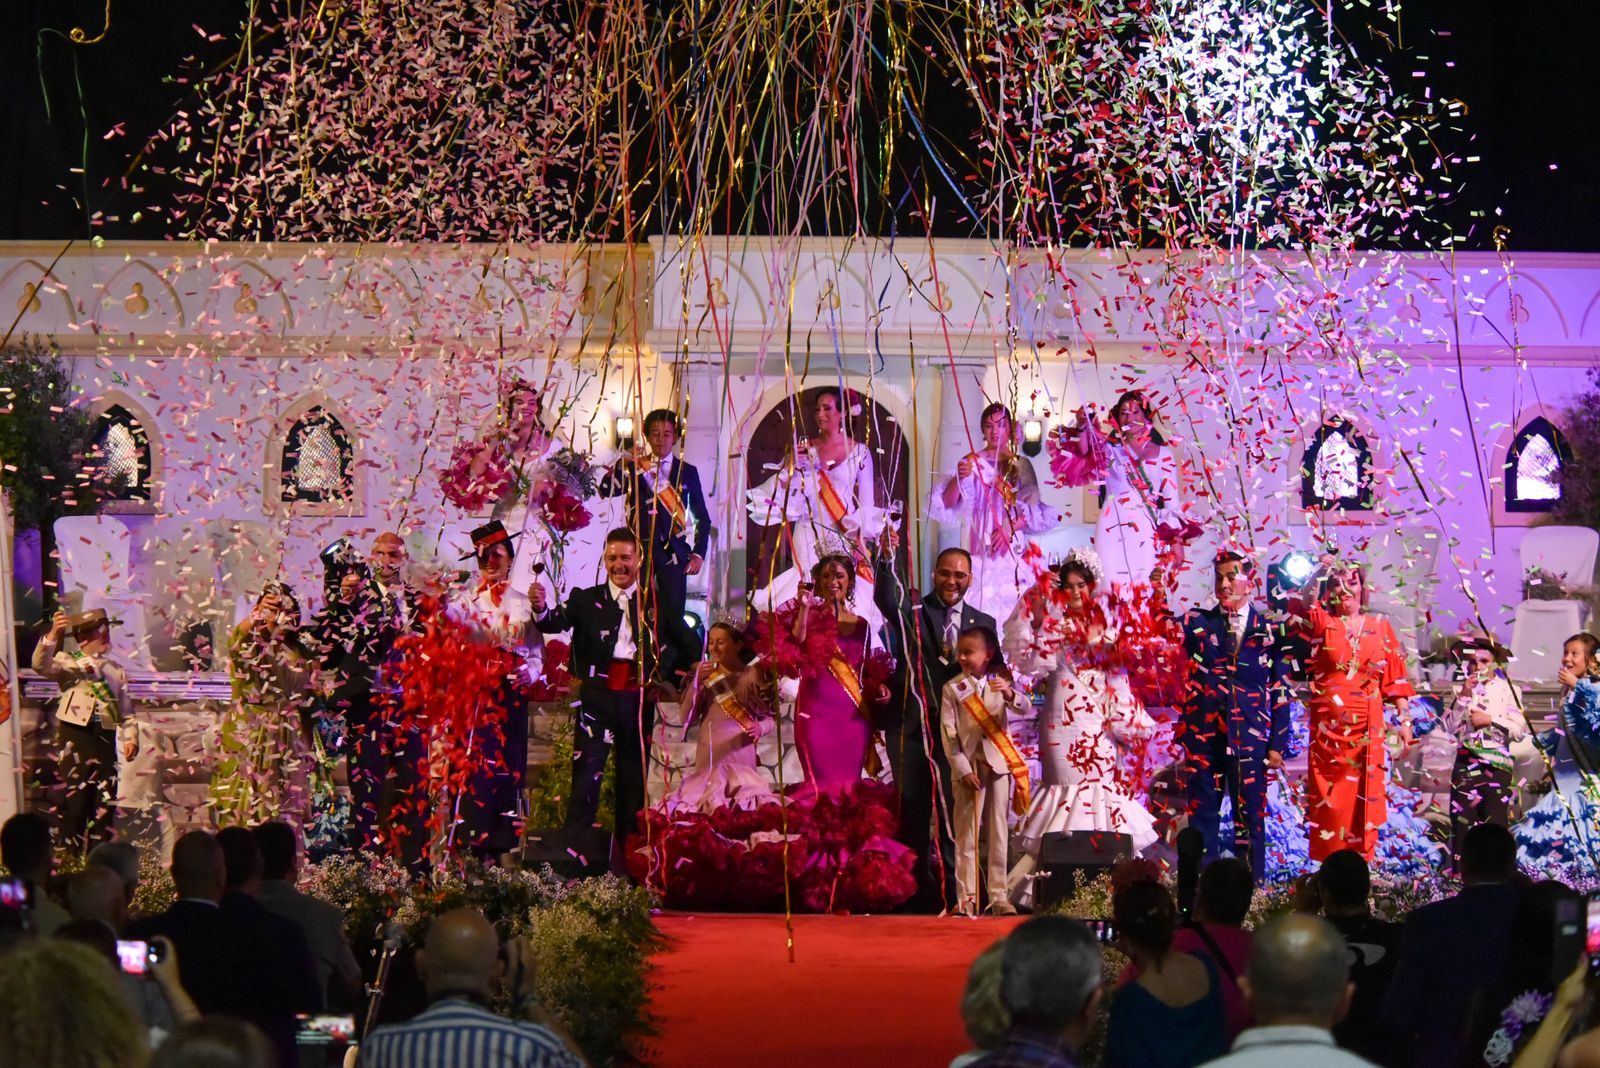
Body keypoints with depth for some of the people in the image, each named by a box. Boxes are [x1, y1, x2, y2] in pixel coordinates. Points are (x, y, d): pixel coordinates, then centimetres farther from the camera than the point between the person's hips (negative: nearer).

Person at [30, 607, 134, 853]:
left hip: (105, 737, 5)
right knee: (73, 798, -8)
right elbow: (41, 665, -17)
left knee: (104, 803, 5)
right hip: (75, 736, -5)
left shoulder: (116, 669, 18)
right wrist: (53, 635, -31)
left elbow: (127, 711, 18)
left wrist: (130, 737, 2)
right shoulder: (69, 661, 4)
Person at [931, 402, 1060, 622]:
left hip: (1012, 549, 0)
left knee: (1011, 605, -7)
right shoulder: (972, 463, 8)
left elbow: (1035, 511, 5)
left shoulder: (1020, 465, 8)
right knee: (981, 603, -10)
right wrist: (959, 479, -16)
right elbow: (947, 503, 1)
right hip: (979, 550, 0)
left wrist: (1011, 526, -11)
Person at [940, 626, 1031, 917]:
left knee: (998, 832, 4)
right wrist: (963, 768, -12)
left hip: (999, 762, 2)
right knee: (967, 834, 0)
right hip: (968, 766, -1)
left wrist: (1010, 694, -30)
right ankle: (966, 899, 1)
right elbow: (949, 732, -5)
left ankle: (999, 897, 8)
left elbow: (1026, 709, -9)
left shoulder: (999, 682, 4)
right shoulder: (952, 688, -1)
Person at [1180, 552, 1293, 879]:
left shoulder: (1271, 629, 6)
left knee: (1250, 820, 2)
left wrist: (1278, 744, 2)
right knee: (1202, 818, 2)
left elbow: (1281, 691, 7)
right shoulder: (1196, 623, 8)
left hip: (1250, 739, -1)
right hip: (1203, 736, 1)